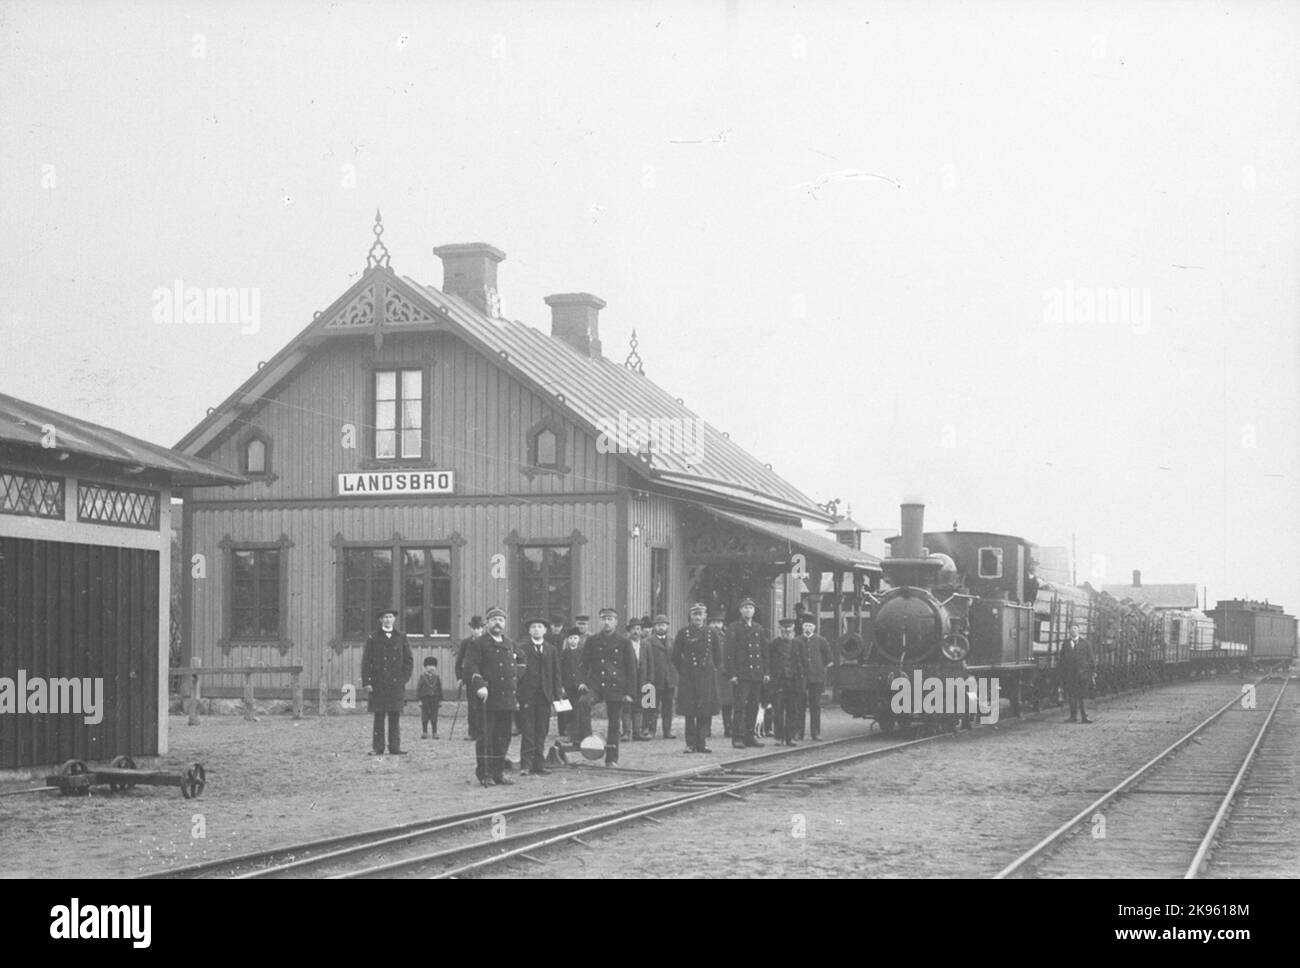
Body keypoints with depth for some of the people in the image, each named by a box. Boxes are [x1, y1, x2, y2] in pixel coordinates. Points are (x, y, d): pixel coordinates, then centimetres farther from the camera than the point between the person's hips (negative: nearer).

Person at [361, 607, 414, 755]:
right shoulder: (373, 637, 5)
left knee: (395, 716, 0)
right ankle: (377, 747, 3)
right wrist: (366, 681, -6)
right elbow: (366, 661, 2)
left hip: (396, 683, 1)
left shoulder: (401, 637, 10)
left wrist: (404, 678, 2)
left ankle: (395, 747, 2)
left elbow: (409, 659, 12)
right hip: (378, 683, -1)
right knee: (379, 717, 0)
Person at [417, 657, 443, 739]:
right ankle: (424, 732, 11)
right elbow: (418, 688, -4)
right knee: (425, 717, 2)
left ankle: (435, 733, 11)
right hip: (425, 699, -2)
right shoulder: (422, 676, -4)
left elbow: (440, 689, 9)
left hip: (434, 699, 2)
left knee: (434, 717, 4)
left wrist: (440, 700, 8)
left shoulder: (437, 677, 3)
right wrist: (419, 699, -9)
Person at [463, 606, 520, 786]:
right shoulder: (478, 644, -2)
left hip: (508, 701, 6)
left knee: (504, 738, 8)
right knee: (486, 737, -4)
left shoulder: (509, 645, 19)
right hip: (488, 699, -6)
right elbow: (470, 667, -12)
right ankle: (484, 774, 3)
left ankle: (498, 773, 15)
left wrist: (516, 696, 20)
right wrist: (479, 686, -27)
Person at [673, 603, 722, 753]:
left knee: (706, 712, -2)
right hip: (688, 678, -1)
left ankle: (701, 743, 5)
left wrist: (711, 670, 12)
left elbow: (718, 656, 15)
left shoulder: (713, 633, 6)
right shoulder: (683, 633, 1)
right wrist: (683, 671, 8)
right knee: (689, 712, -1)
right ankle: (691, 743, 4)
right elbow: (675, 656, 8)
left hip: (707, 676, 1)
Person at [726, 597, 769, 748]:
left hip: (756, 674, 5)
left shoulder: (758, 628, 16)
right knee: (740, 705, -9)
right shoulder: (733, 628, -1)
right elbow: (729, 652, -6)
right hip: (741, 673, -5)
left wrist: (766, 672, 11)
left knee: (753, 706, 7)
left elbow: (764, 651, 18)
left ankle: (749, 736, 14)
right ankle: (737, 737, -7)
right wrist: (732, 674, -12)